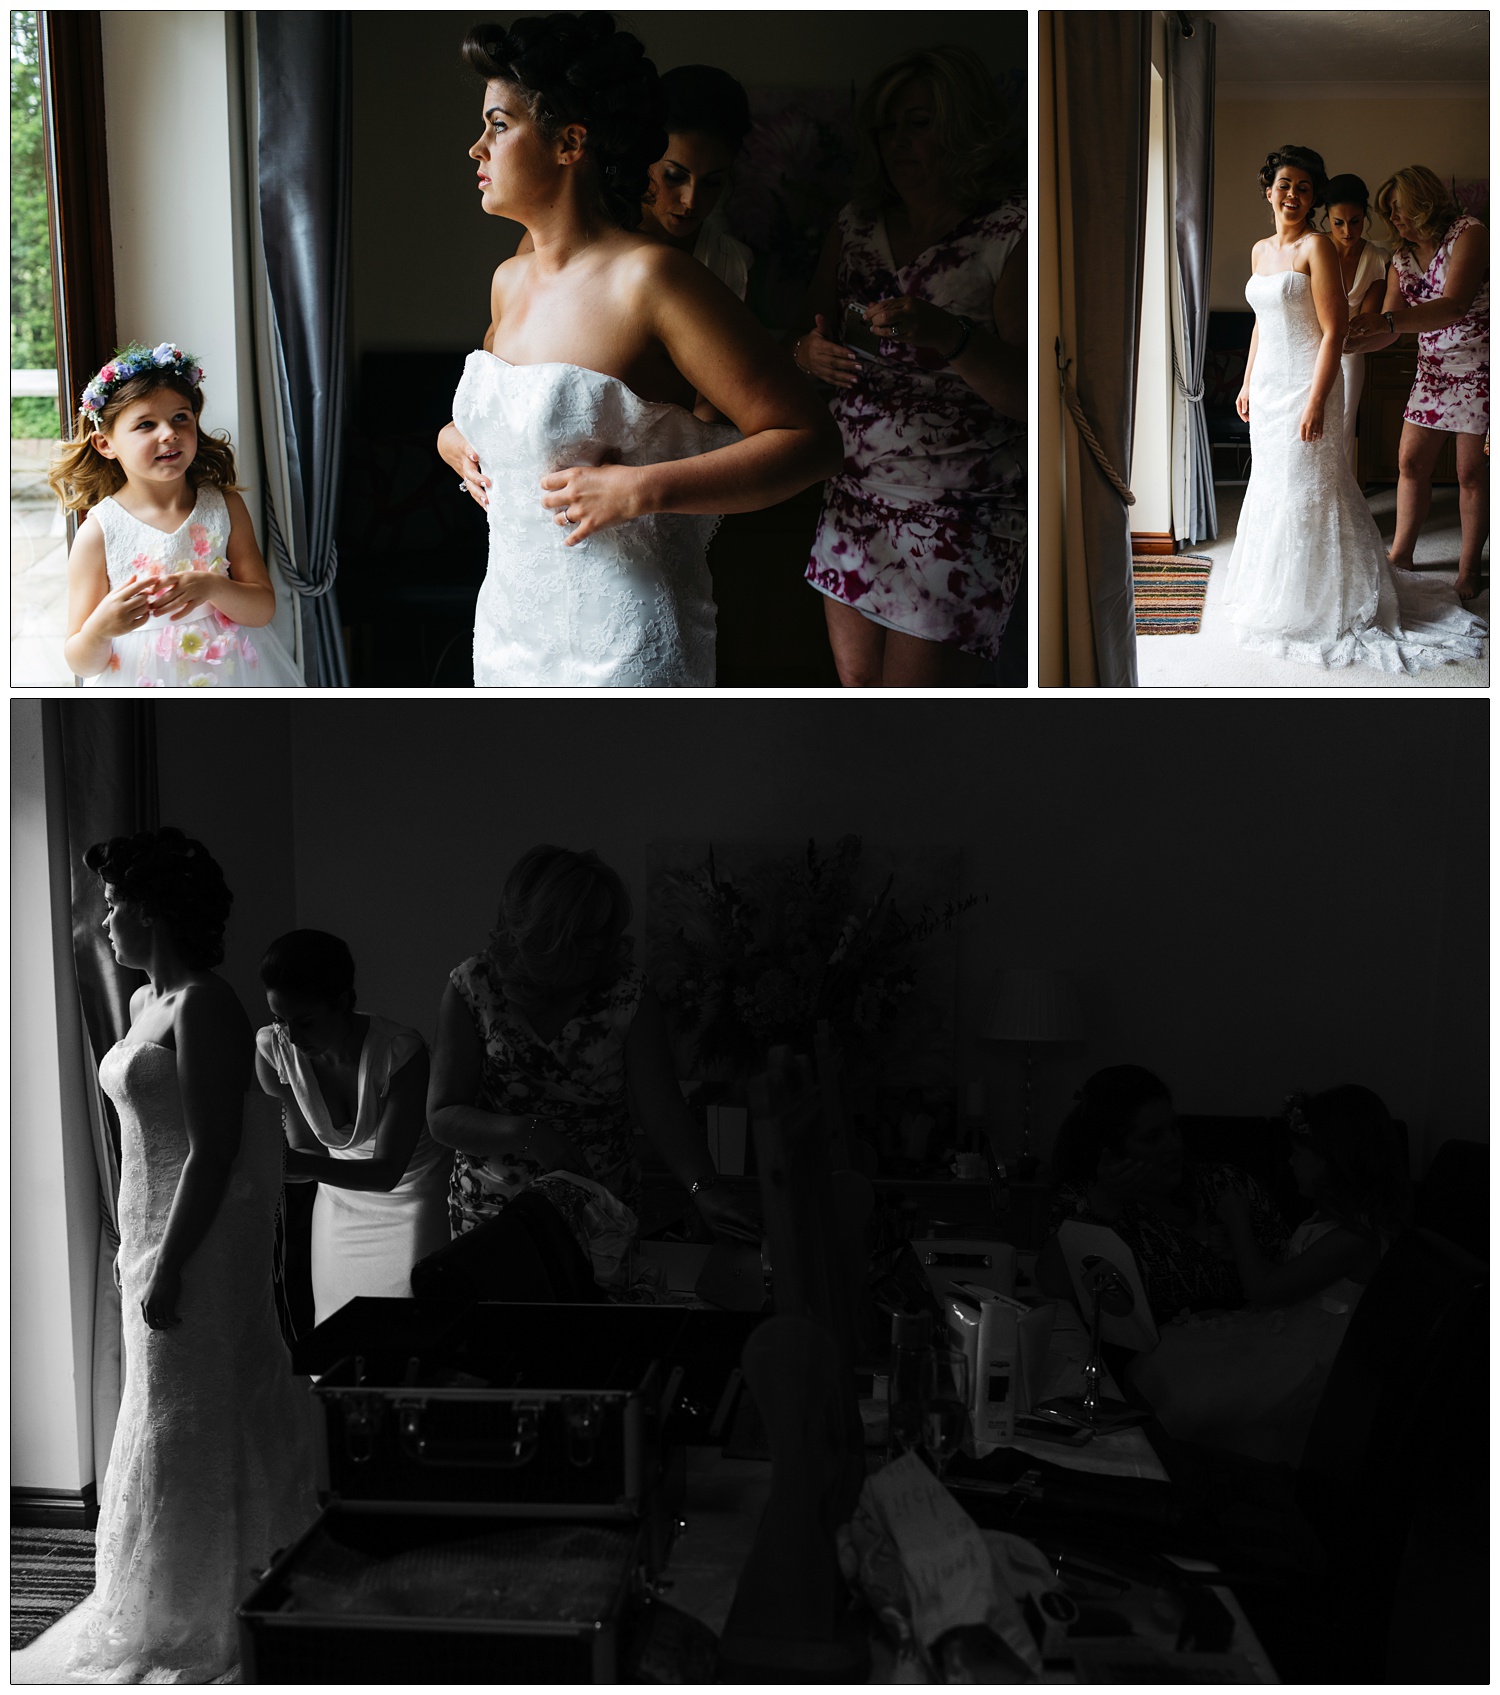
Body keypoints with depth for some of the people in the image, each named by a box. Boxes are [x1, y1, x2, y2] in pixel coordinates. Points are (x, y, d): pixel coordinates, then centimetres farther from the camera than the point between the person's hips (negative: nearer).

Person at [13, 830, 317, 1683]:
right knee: (225, 1395, 18)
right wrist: (139, 1250, 17)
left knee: (185, 1419, 1)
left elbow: (213, 1151, -22)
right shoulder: (147, 1001, 10)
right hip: (157, 1230, 9)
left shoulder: (204, 1007, -19)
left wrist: (168, 1268, -22)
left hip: (203, 1236, -9)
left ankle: (185, 1629, 15)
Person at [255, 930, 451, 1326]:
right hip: (340, 1197, 4)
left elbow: (388, 1171, -28)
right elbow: (306, 1147, -11)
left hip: (412, 1195, -4)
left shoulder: (400, 1052, -30)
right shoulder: (272, 1048, -17)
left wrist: (301, 1164, -43)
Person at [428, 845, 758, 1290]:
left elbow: (662, 1110, -11)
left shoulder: (628, 993, -7)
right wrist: (528, 1133, -24)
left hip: (597, 1213, 0)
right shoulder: (473, 987, -7)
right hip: (488, 1208, 0)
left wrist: (703, 1187, -28)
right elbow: (442, 1116, -8)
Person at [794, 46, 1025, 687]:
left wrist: (949, 335, -33)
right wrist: (813, 354, -10)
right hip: (854, 496, 6)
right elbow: (808, 338, 14)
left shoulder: (1011, 234, -8)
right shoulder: (854, 226, 9)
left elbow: (1027, 396, -16)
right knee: (856, 681, 10)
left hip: (961, 514, -5)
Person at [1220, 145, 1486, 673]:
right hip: (1267, 384, 8)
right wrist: (1248, 382, 20)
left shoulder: (1317, 247, -13)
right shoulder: (1261, 249, 11)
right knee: (1270, 485, 14)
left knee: (1307, 487, -3)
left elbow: (1333, 331, -17)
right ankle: (1274, 593, 27)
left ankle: (1316, 608, 6)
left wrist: (1316, 402, -22)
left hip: (1305, 383, -8)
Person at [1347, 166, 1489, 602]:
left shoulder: (1469, 234, -15)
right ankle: (1401, 553, 19)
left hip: (1478, 368, -7)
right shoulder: (1403, 259, 8)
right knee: (1412, 463, 5)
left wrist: (1388, 320, -41)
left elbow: (1455, 305, -30)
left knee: (1472, 472, -1)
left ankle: (1469, 567, 10)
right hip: (1433, 369, 7)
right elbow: (1388, 328, 9)